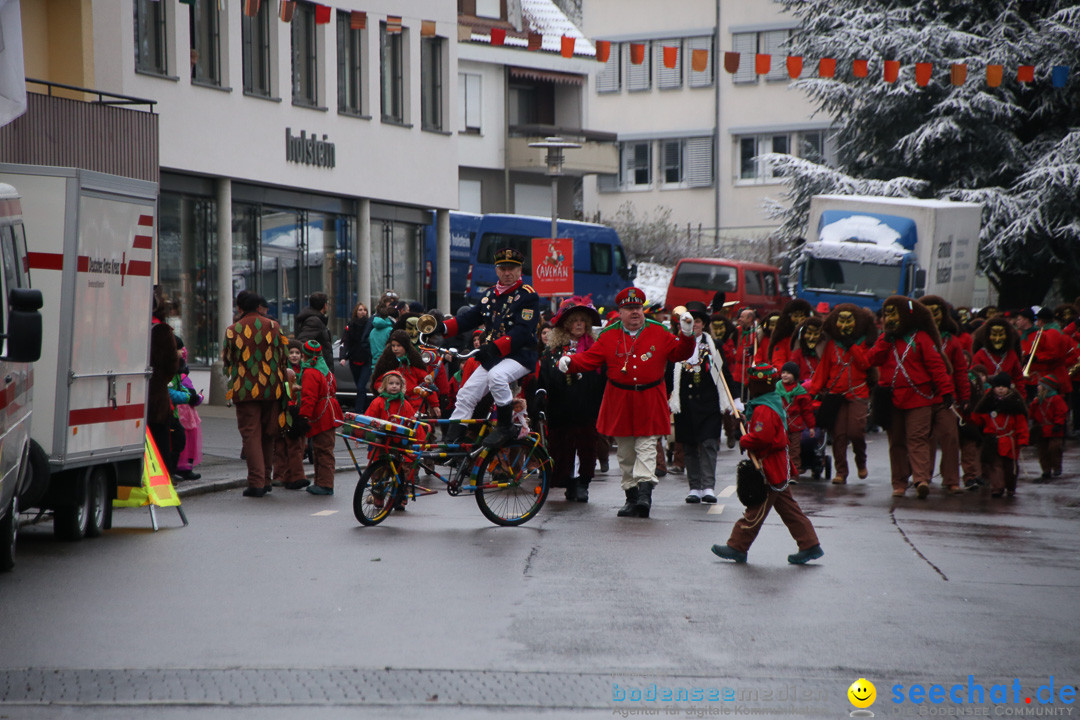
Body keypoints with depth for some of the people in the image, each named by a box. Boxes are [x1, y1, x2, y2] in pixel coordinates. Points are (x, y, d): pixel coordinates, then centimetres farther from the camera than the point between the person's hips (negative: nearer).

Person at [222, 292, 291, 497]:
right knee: (268, 434, 13)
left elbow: (227, 361, 5)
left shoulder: (232, 330, -3)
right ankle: (266, 480, 19)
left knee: (251, 434, -1)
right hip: (272, 390, 2)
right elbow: (284, 357, 7)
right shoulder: (273, 326, 2)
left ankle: (256, 482, -8)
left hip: (245, 390, -2)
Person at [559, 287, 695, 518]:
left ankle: (645, 489, -20)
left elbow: (680, 353, 3)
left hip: (650, 401, -2)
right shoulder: (609, 336, 4)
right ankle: (632, 497, 16)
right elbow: (589, 359, 2)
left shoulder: (659, 334, 3)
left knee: (646, 446, -11)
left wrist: (686, 336, -15)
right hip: (619, 401, 2)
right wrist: (570, 362, -16)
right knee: (625, 451, 7)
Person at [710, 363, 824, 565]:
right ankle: (810, 545, 13)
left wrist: (743, 441, -12)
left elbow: (761, 438, -29)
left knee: (756, 509, -2)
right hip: (779, 467, 10)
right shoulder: (774, 402, 11)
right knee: (788, 507, 12)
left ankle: (737, 547, 6)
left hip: (769, 469, -10)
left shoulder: (764, 410, -22)